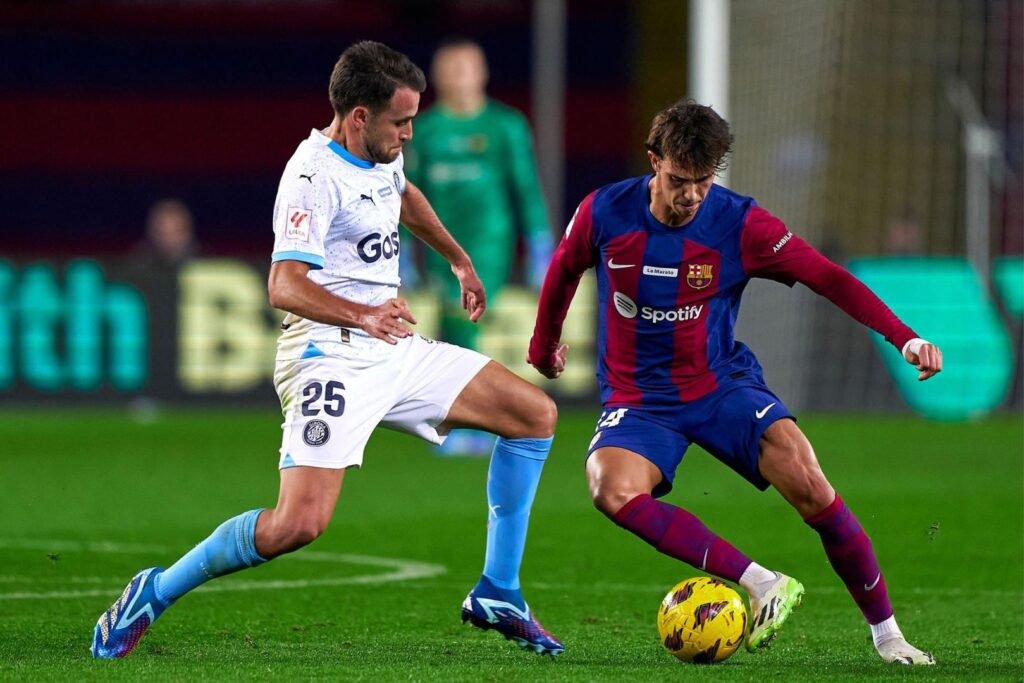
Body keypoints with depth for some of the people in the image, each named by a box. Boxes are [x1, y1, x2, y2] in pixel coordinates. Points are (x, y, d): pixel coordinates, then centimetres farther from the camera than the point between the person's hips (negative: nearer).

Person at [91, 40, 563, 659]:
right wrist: (364, 315, -44)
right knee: (298, 524, -23)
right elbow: (285, 285, -30)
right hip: (331, 359, -9)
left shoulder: (381, 154, 11)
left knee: (536, 414, 6)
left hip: (397, 352, 9)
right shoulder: (315, 174, -18)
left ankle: (498, 596, 13)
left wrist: (459, 259, 44)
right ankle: (155, 594, -3)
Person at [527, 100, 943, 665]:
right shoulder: (604, 213, -9)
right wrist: (543, 345, 27)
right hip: (638, 398, 1)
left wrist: (905, 338, -23)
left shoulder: (740, 225, -12)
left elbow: (829, 278, -11)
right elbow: (563, 271, 12)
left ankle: (886, 632, -7)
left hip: (722, 384, 0)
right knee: (613, 490, -33)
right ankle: (761, 585, -30)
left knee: (807, 484, -24)